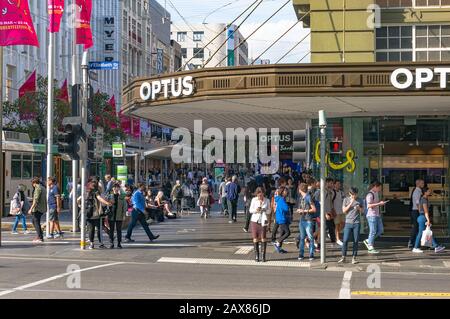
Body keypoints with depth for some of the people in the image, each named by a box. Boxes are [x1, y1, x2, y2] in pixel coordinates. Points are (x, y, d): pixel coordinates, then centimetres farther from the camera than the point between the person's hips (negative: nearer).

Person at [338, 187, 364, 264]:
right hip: (348, 222, -1)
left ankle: (354, 258, 7)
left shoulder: (359, 200, 7)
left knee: (356, 241, 1)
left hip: (357, 223, 1)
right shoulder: (346, 200, 4)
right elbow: (344, 210, -1)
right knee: (345, 240, -5)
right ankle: (343, 257, 5)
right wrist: (350, 204, -11)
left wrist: (359, 208, -8)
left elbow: (362, 210, 13)